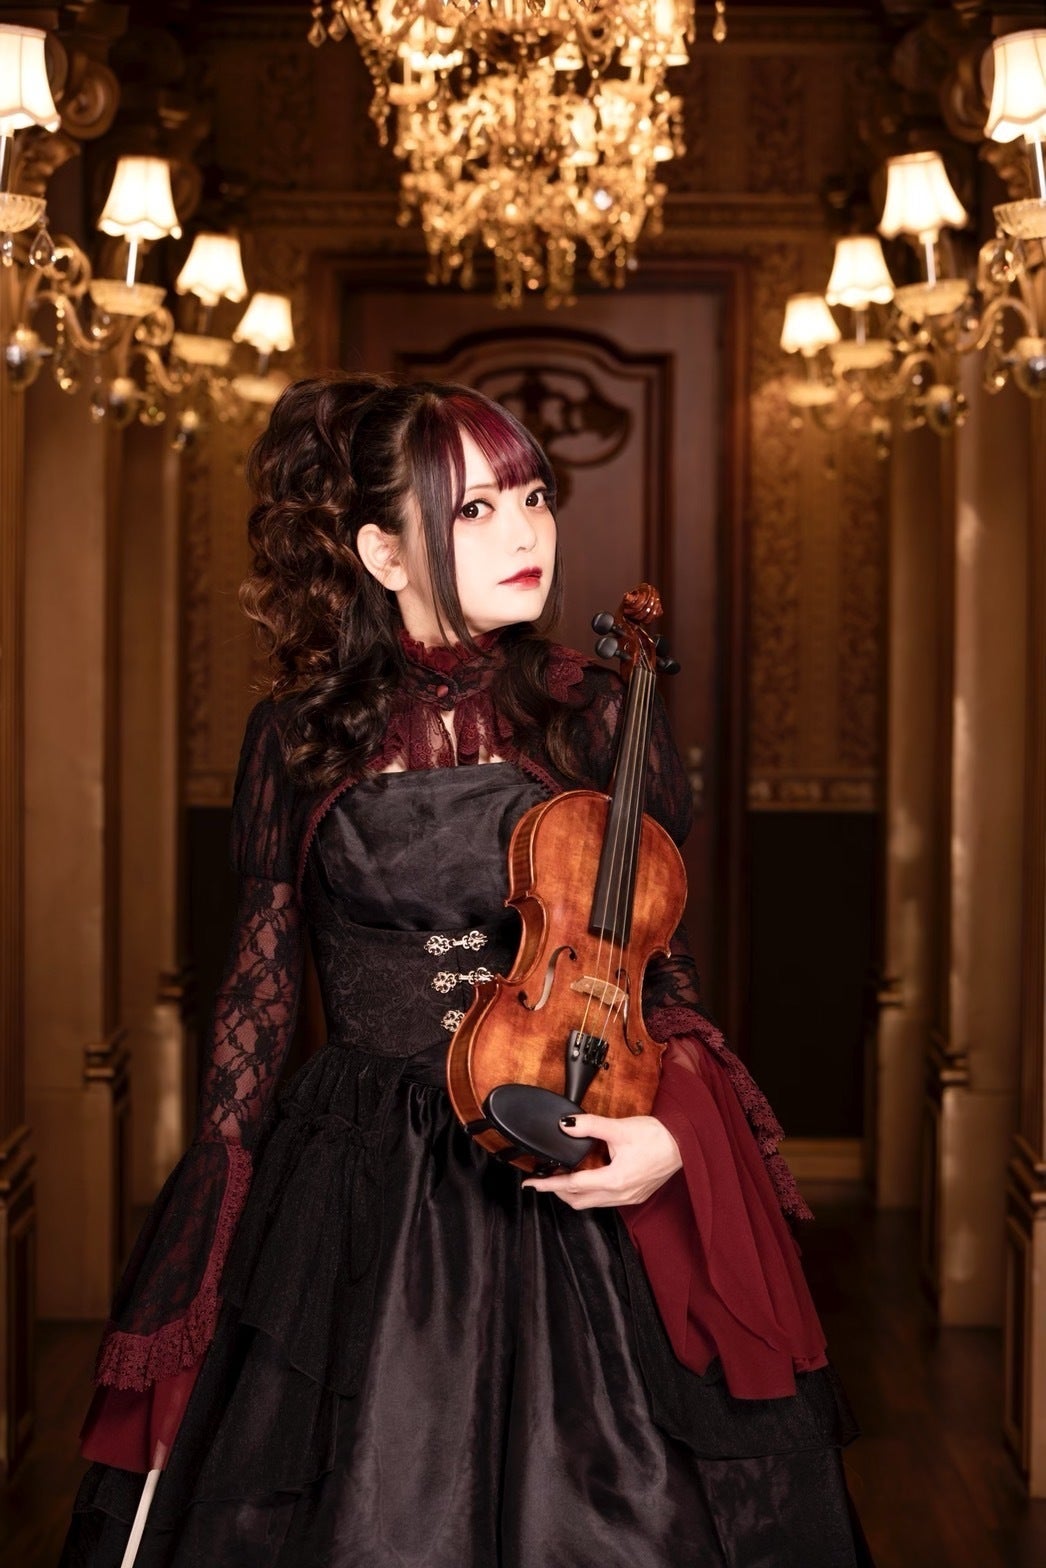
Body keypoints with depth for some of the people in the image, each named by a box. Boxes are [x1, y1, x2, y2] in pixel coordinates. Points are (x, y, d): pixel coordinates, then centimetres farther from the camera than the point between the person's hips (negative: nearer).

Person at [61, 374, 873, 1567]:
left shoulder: (597, 720, 0)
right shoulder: (301, 738, 1)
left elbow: (665, 969, 4)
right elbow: (257, 990, 6)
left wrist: (674, 1130, -15)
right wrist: (213, 1228, 3)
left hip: (579, 1188, 0)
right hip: (354, 1208, 0)